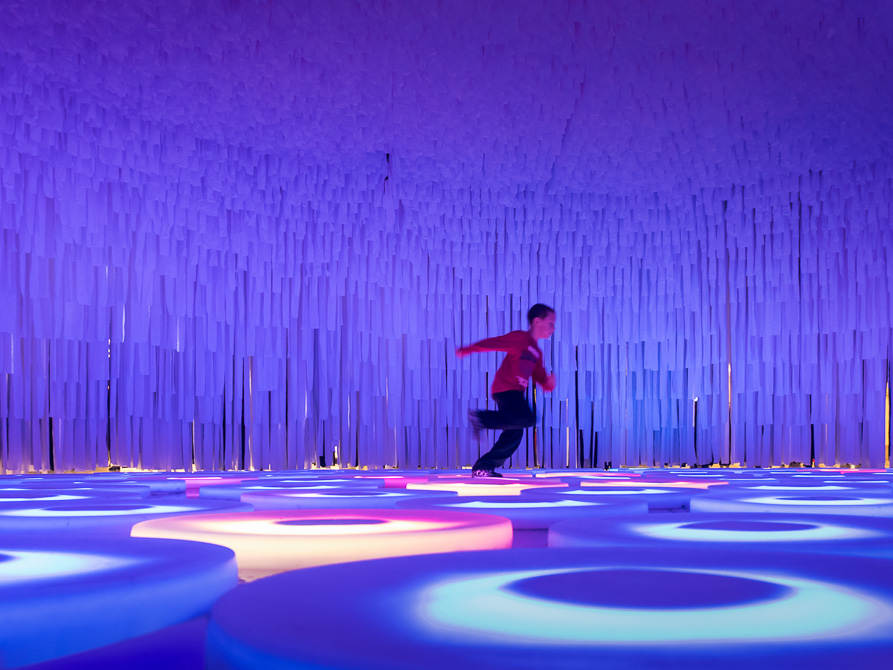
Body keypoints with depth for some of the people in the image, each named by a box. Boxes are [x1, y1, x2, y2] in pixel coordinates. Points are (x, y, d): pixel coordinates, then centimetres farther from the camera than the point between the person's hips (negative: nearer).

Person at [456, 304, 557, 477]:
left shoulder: (537, 352, 23)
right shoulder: (520, 337, -3)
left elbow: (539, 376, 20)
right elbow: (493, 343, -7)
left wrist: (548, 383, -4)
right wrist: (468, 350, -9)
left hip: (515, 392, 9)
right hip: (505, 388, -9)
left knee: (514, 434, 5)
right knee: (527, 418, -27)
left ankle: (482, 467, 8)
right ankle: (481, 418, -19)